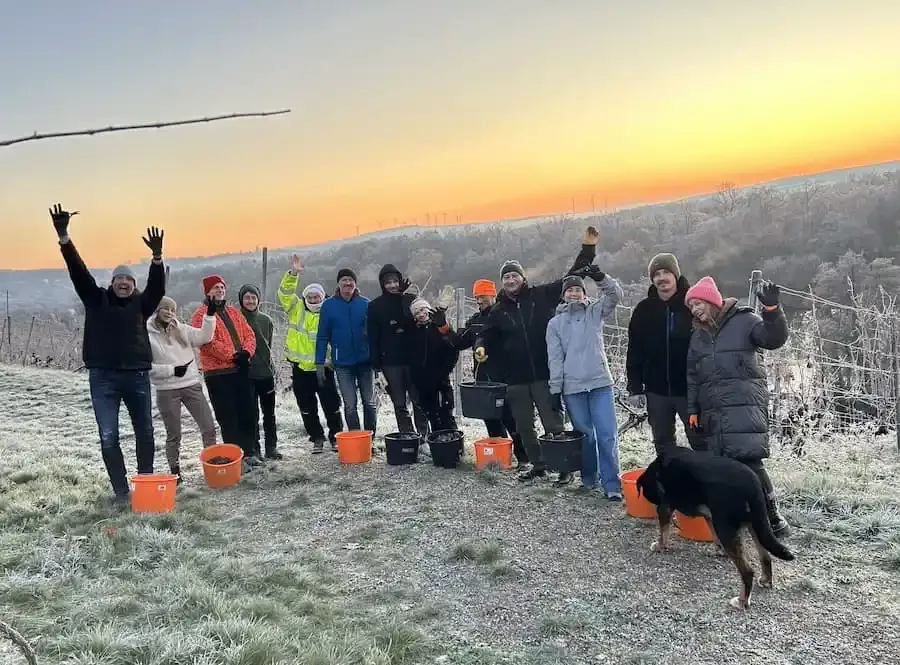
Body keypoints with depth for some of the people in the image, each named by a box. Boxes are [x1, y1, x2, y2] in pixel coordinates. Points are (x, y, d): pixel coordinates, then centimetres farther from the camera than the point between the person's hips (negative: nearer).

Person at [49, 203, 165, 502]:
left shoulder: (140, 304, 5)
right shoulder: (96, 299, 6)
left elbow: (157, 288, -13)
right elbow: (78, 272, -5)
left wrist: (157, 257, -30)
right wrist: (63, 236, -19)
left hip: (137, 376, 1)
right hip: (103, 377, -1)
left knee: (145, 433, 11)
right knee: (108, 438, -3)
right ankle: (121, 490, 6)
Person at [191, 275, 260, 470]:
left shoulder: (234, 312, 16)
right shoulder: (201, 314, -4)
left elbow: (249, 334, 11)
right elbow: (208, 341, -17)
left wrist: (246, 352, -8)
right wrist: (232, 355, -19)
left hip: (241, 369, 6)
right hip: (218, 373, -6)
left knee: (248, 412, 11)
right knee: (228, 417, -2)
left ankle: (249, 452, 22)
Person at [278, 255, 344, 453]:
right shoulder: (296, 309, 4)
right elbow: (285, 292, -10)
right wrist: (293, 273, -24)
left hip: (323, 368, -1)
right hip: (300, 369, 1)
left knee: (331, 405, 4)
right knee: (307, 408, 10)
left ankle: (335, 436, 20)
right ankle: (317, 438, 24)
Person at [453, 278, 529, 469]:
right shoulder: (474, 320, 15)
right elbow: (459, 343, 13)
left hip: (504, 376, -7)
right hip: (483, 378, 7)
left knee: (510, 417, -6)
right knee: (490, 418, 12)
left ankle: (522, 457, 3)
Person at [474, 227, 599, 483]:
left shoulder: (542, 295, 0)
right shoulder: (498, 310, 8)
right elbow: (487, 335, 13)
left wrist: (588, 250, -5)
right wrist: (481, 347, -10)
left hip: (544, 374, -3)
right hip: (515, 379, 4)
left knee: (553, 424, 1)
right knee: (524, 427, 12)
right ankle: (538, 465, 28)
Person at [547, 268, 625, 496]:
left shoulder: (595, 312, 9)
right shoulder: (555, 323, 8)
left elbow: (615, 295, -7)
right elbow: (555, 358, 4)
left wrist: (601, 278, -24)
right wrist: (555, 389, 0)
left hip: (600, 383, 0)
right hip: (572, 387, 1)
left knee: (607, 434, -6)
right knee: (584, 434, 8)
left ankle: (612, 484, -1)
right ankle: (589, 479, 23)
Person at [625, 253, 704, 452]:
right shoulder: (644, 309, 4)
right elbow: (634, 352, 5)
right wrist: (634, 388, 0)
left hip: (689, 389, -3)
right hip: (656, 390, 3)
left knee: (700, 442, 3)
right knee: (663, 444, 14)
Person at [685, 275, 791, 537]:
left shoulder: (744, 320, 2)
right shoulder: (698, 335, 19)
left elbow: (774, 339, -12)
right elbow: (693, 376, 21)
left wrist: (771, 309, -27)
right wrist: (693, 410, 15)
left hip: (745, 407, -6)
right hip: (712, 412, 6)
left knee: (749, 462, -14)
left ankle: (774, 519, -2)